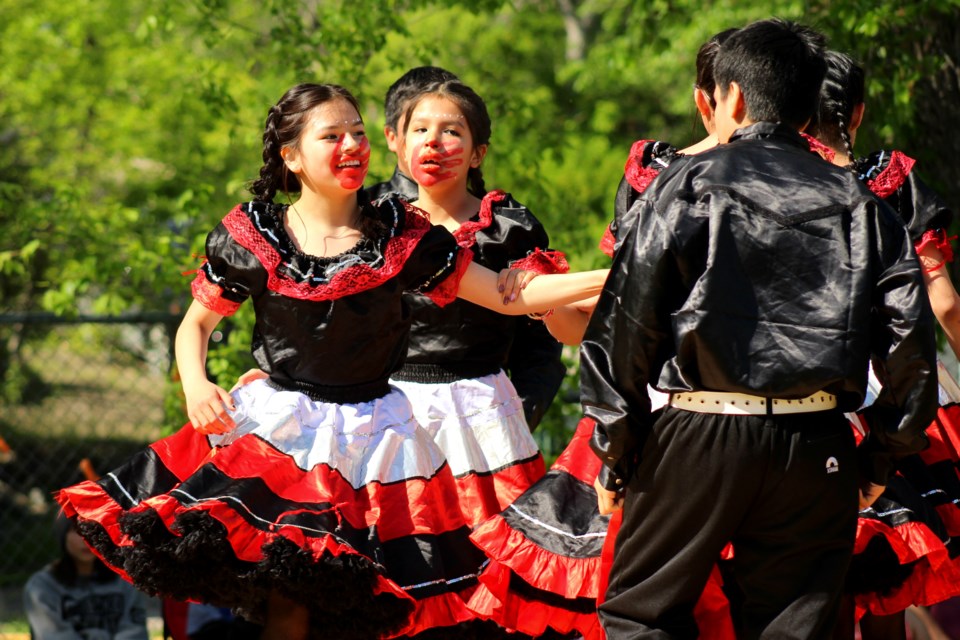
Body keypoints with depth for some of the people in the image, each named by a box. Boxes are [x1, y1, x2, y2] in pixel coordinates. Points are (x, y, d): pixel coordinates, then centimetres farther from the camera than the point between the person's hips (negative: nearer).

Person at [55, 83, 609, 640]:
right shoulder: (252, 237, -1)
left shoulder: (399, 234, -1)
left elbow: (510, 296, -1)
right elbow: (197, 323, 10)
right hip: (277, 427, -1)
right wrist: (195, 385, -11)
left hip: (369, 432, 1)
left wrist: (609, 279, -9)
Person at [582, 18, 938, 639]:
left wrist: (615, 453, 2)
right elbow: (910, 337, 5)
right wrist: (881, 457, 14)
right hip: (818, 448, 3)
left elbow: (627, 324, -4)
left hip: (703, 435, -3)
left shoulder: (687, 185, 1)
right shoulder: (860, 204, 10)